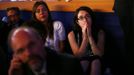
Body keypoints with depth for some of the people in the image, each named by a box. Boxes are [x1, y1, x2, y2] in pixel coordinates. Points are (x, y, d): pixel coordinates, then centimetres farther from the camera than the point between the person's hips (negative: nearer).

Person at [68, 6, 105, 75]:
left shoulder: (100, 32, -9)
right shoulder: (72, 34, -10)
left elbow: (99, 54, -18)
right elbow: (78, 56, -17)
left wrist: (90, 36, -27)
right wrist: (85, 36, -25)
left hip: (97, 64, 1)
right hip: (80, 64, -1)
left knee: (96, 61, -31)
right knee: (84, 63, -32)